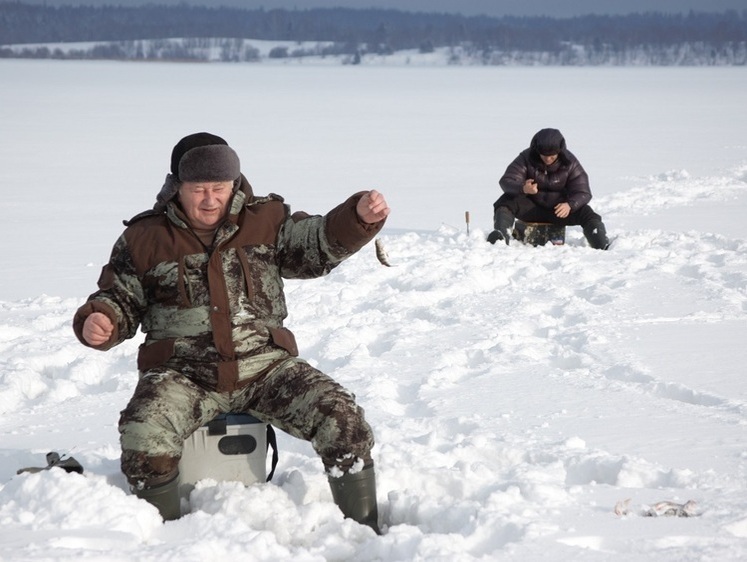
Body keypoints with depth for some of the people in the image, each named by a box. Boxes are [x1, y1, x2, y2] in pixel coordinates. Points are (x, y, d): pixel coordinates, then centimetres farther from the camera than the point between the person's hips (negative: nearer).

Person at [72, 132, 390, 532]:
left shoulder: (266, 221, 8)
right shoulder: (144, 239, 6)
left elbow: (320, 244, -3)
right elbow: (119, 299, 13)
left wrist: (361, 216, -23)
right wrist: (97, 321, -10)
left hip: (265, 367, 1)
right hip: (182, 375, -1)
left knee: (341, 419, -18)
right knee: (144, 437, -31)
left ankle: (364, 530, -1)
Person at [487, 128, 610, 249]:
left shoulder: (570, 163, -11)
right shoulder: (526, 158, -13)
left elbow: (583, 193, -13)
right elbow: (506, 181, -21)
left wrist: (570, 205, -37)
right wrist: (523, 188, -45)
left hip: (559, 209, 0)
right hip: (531, 207, 0)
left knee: (586, 213, -26)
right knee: (505, 202, -28)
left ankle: (603, 247, -36)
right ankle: (501, 234, -50)